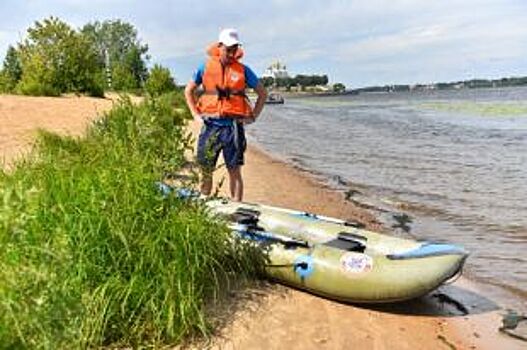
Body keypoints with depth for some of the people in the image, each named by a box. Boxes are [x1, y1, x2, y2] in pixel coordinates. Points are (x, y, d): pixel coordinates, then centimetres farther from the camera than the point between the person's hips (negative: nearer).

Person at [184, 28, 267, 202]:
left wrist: (253, 116, 4)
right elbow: (188, 91, 17)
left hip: (233, 126, -1)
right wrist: (196, 115, 7)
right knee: (205, 171, 7)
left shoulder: (243, 70, 5)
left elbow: (263, 93, 13)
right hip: (210, 124, 1)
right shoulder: (205, 67, 7)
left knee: (234, 171, 1)